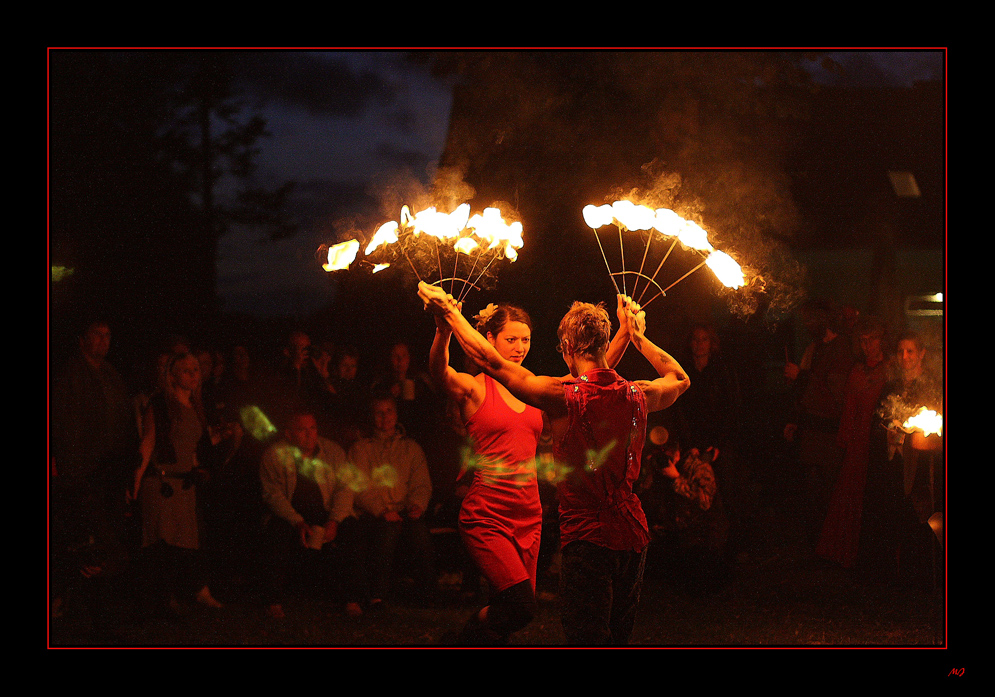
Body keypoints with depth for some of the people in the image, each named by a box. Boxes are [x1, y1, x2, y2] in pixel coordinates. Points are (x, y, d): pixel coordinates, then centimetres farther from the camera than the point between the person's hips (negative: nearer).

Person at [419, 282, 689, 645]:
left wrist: (449, 311, 7)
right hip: (633, 536, 6)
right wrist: (638, 336, 33)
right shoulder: (638, 396, -1)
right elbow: (680, 379, 24)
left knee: (587, 639, -4)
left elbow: (492, 361, -5)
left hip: (588, 538, -6)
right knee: (617, 637, 17)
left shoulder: (564, 397, -15)